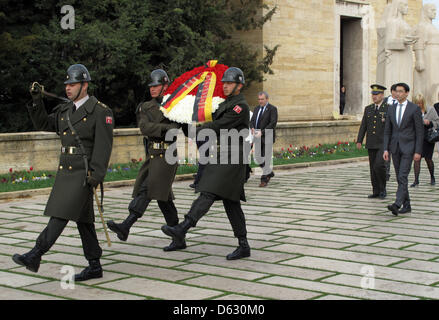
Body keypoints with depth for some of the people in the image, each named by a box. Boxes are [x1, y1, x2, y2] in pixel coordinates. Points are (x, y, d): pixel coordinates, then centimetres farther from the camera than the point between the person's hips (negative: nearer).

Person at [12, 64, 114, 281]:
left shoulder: (100, 112, -8)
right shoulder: (65, 111, 15)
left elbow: (103, 145, -13)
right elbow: (43, 124, 16)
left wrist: (96, 176, -20)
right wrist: (37, 101, 1)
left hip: (84, 172, -8)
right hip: (65, 172, 8)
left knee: (62, 213, -14)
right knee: (82, 218, 8)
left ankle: (35, 255, -17)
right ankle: (94, 266, 13)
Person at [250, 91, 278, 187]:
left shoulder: (272, 109, -5)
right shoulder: (256, 109, 15)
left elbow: (273, 123, -14)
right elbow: (252, 121, 15)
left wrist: (262, 132, -22)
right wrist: (252, 128, -8)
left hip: (267, 137, -6)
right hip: (257, 137, 6)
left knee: (267, 158, -3)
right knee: (257, 158, 6)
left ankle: (264, 179, 4)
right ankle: (270, 172, 25)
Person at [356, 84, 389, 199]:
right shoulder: (368, 109, 13)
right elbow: (363, 126, 12)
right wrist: (359, 141, 5)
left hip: (383, 143, -5)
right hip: (371, 144, 5)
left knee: (379, 165, -17)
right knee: (373, 168, 7)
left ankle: (383, 189, 1)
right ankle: (376, 191, 15)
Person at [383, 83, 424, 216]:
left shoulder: (414, 109, -5)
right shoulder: (391, 109, 9)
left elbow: (420, 131, -6)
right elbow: (387, 131, 11)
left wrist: (418, 151, -11)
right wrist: (386, 149, 1)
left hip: (408, 147, -5)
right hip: (395, 147, 5)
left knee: (403, 176, -15)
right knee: (400, 178, 9)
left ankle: (397, 204, -23)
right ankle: (407, 205, 19)